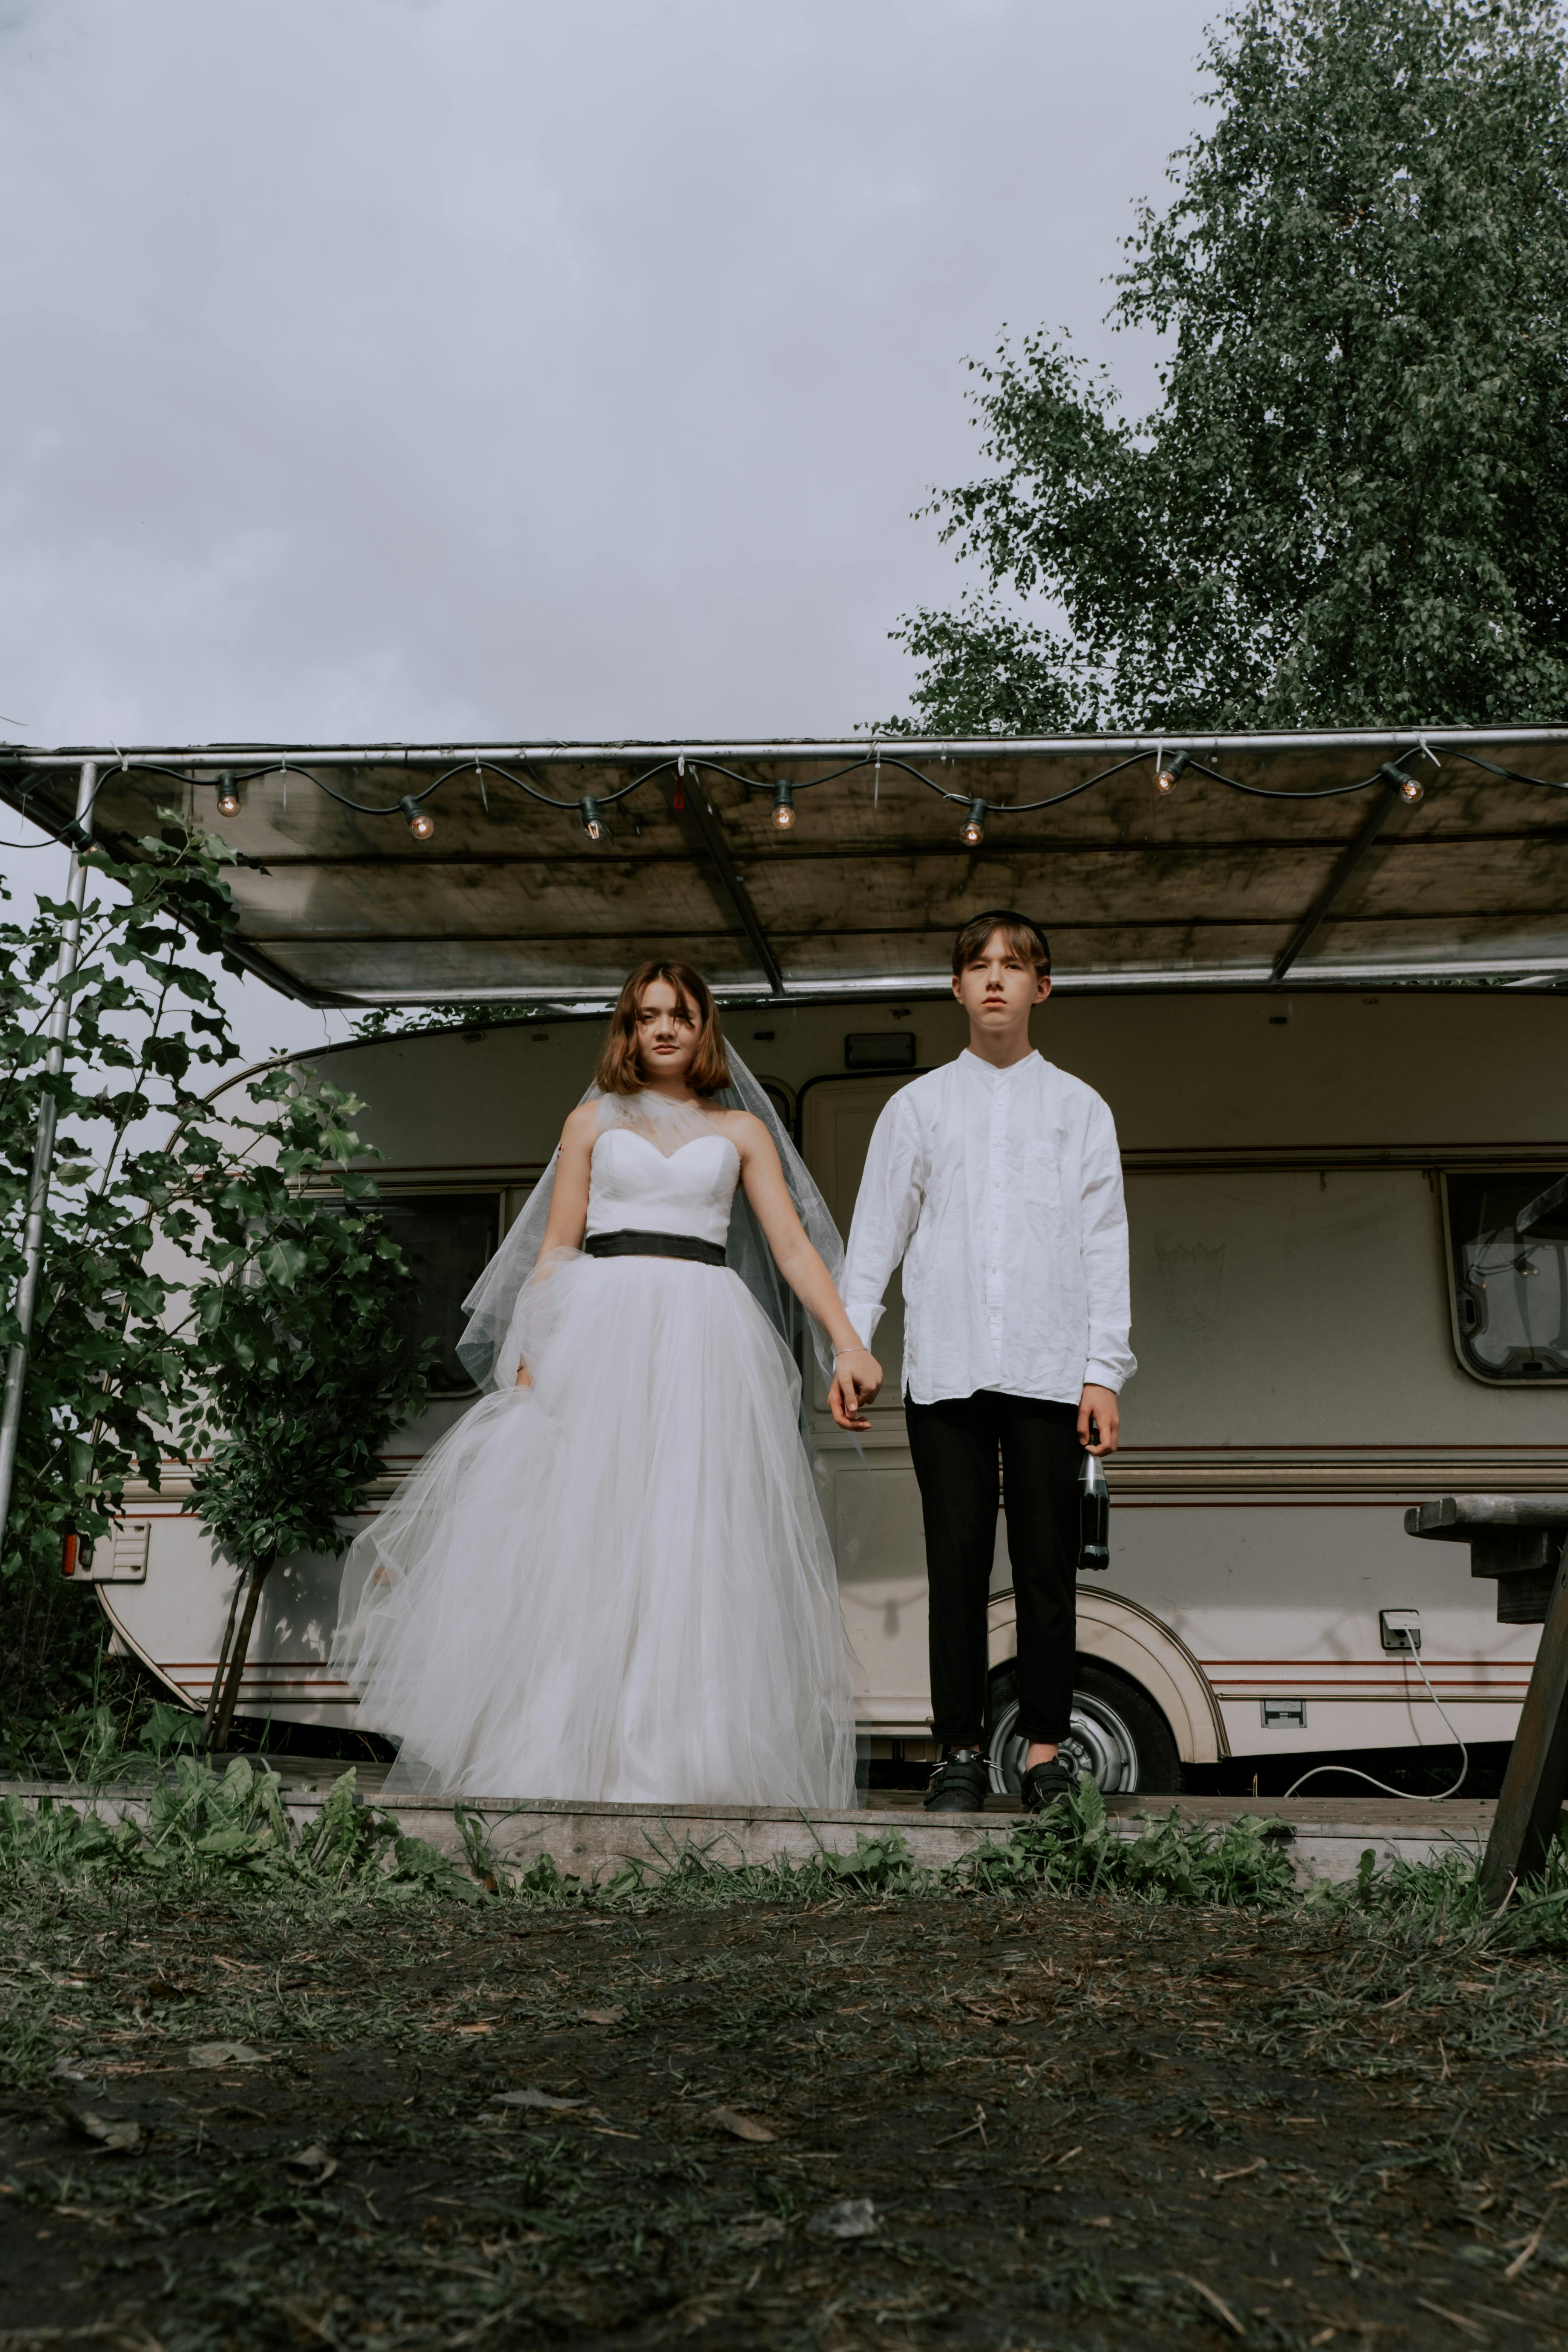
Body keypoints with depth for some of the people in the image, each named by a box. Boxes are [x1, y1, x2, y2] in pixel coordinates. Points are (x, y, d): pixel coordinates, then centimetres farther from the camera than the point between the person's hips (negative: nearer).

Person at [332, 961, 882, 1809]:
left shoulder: (742, 1129, 15)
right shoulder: (594, 1120, 15)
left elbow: (794, 1246, 7)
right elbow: (555, 1249, 9)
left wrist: (847, 1344, -5)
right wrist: (533, 1355, -4)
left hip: (707, 1341, 0)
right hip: (601, 1334, 0)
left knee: (697, 1549, -4)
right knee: (578, 1541, -5)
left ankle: (680, 1769, 1)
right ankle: (557, 1763, 0)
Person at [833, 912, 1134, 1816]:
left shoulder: (1080, 1107, 12)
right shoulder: (918, 1107, 13)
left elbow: (1104, 1245, 8)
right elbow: (875, 1237, 11)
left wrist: (1104, 1371, 0)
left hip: (1050, 1369, 0)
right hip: (945, 1369, 0)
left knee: (1048, 1566, 1)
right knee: (958, 1564, 2)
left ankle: (1048, 1749, 12)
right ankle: (961, 1752, 10)